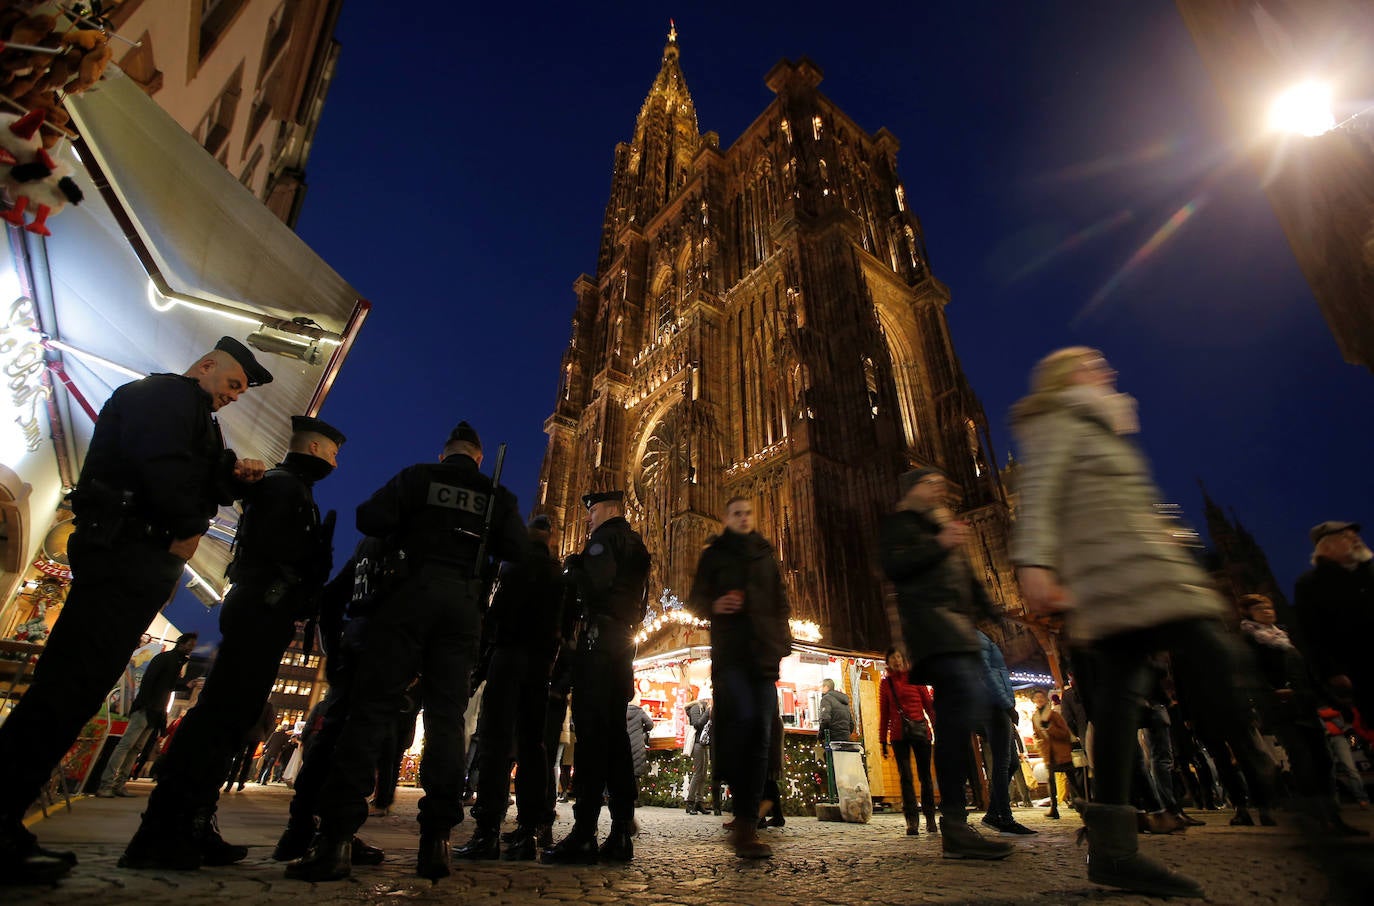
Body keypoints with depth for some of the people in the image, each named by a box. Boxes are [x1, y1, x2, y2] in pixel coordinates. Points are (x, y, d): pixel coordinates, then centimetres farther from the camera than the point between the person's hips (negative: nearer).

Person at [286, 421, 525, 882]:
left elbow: (368, 519, -1)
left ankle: (336, 836, -6)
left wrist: (408, 529, 19)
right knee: (446, 715, 3)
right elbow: (516, 549, 4)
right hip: (464, 603, 2)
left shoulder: (417, 476, 8)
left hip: (412, 592, -1)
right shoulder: (498, 496, 12)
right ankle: (437, 837, 0)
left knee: (371, 706, -1)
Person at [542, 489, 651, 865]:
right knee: (616, 732, 7)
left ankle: (584, 833, -11)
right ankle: (621, 834, 8)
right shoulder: (635, 544, 25)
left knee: (591, 731, -10)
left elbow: (594, 583, -20)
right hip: (623, 642, 9)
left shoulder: (606, 537, -3)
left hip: (599, 637, -9)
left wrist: (570, 568, -1)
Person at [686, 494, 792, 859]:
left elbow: (782, 605, 22)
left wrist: (784, 643, 9)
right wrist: (714, 606, -13)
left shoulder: (766, 556, 22)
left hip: (764, 652, 4)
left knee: (760, 735, -3)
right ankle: (744, 820, -8)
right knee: (743, 718, -23)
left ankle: (747, 824, 4)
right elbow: (695, 602, 9)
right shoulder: (714, 555, 14)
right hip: (729, 651, -3)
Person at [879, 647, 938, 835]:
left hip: (920, 730, 0)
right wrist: (883, 740, 7)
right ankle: (912, 821, -1)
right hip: (898, 734, 0)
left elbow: (928, 704, 6)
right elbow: (884, 713, 9)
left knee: (924, 774, 4)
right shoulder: (885, 682, 8)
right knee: (905, 776, -4)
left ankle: (930, 819, 15)